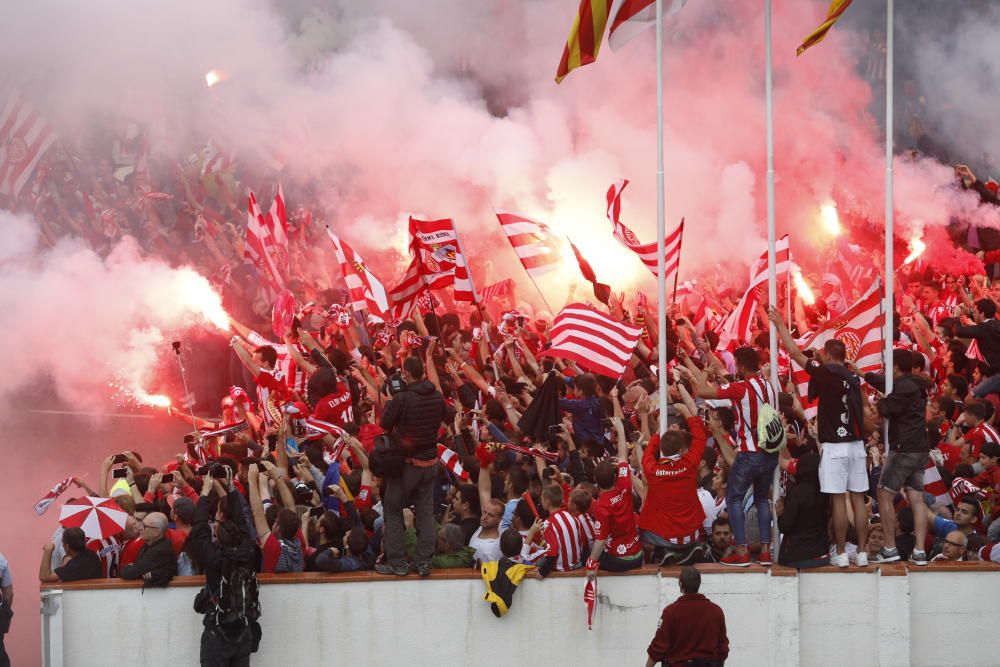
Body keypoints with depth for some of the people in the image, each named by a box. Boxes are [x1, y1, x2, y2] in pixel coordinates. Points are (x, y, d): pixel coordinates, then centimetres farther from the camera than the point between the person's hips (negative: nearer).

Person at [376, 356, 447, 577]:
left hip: (406, 461, -5)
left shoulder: (402, 398, -21)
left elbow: (385, 423, -10)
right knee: (425, 511, 11)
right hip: (430, 461, 5)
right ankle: (423, 562, 10)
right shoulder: (438, 397, -4)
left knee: (393, 511, 8)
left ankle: (397, 563, 5)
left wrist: (390, 401, 0)